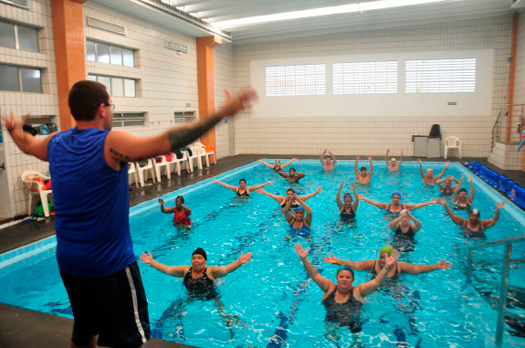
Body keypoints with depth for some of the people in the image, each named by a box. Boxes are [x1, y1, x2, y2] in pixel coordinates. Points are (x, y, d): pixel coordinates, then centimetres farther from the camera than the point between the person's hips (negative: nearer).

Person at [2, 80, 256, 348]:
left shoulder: (56, 143, 2)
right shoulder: (111, 144, -20)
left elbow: (25, 143, 25)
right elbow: (167, 142, -33)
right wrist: (223, 113, -34)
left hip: (68, 262, 8)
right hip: (109, 264, -7)